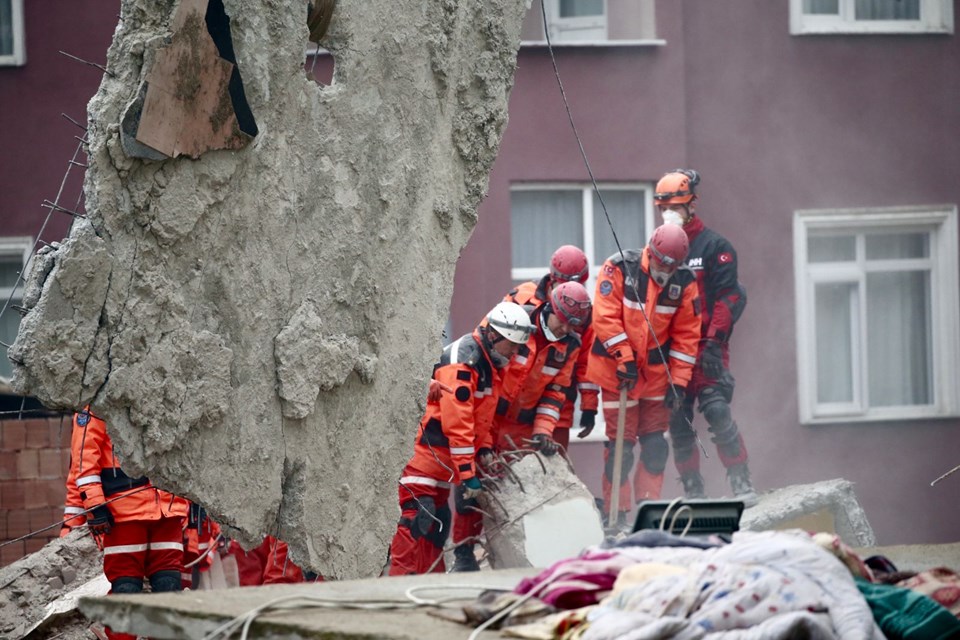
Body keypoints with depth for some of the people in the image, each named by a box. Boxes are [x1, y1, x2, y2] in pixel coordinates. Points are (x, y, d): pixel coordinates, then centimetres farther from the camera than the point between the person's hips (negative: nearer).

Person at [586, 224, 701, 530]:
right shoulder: (619, 269, -14)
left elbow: (686, 335, 0)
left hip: (656, 368, 4)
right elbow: (605, 317, -16)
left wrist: (678, 381, -4)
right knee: (621, 441, -3)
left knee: (655, 441, 4)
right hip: (617, 365, -4)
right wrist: (625, 359, -19)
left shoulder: (684, 282, -4)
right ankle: (616, 513, 4)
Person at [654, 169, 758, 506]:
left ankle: (742, 483, -14)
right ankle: (693, 492, 12)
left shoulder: (714, 246, -1)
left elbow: (728, 297, -7)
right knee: (677, 422, 4)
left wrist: (714, 343, -16)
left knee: (716, 411, -18)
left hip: (706, 348, -5)